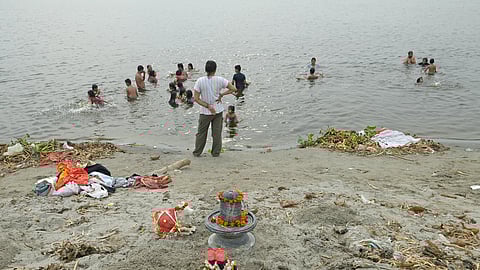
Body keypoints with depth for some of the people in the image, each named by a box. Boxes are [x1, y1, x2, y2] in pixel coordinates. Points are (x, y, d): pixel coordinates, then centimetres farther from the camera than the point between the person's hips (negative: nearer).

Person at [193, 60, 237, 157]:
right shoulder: (220, 80, -10)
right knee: (217, 133, 11)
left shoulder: (200, 81, -11)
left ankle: (197, 152, 22)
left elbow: (196, 98, -12)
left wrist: (207, 106, -12)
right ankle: (216, 153, 18)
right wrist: (221, 95, -1)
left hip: (205, 112, -1)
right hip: (218, 110, 1)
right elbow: (234, 89, -5)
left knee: (201, 133, 13)